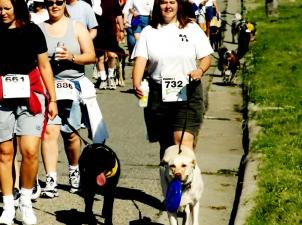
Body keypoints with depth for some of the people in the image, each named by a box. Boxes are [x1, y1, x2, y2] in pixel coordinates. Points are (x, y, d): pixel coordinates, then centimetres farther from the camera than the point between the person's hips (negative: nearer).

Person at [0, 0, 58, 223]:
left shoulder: (32, 30, 4)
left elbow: (44, 65, 9)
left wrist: (52, 99, 8)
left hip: (30, 96, 0)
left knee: (30, 151, -10)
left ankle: (26, 201, 10)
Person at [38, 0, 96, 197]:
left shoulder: (77, 27, 8)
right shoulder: (38, 29, 7)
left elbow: (91, 56, 2)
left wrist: (71, 57, -13)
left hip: (73, 85, 1)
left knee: (70, 133, 8)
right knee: (50, 131, -14)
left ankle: (74, 170, 34)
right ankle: (51, 181, -16)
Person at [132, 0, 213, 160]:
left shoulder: (192, 29, 7)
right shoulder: (148, 32, 9)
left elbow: (206, 57, 6)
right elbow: (140, 60, -3)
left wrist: (200, 70, -17)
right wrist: (136, 84, -21)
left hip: (187, 93, -2)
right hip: (158, 94, 2)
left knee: (184, 140, -17)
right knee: (165, 143, 11)